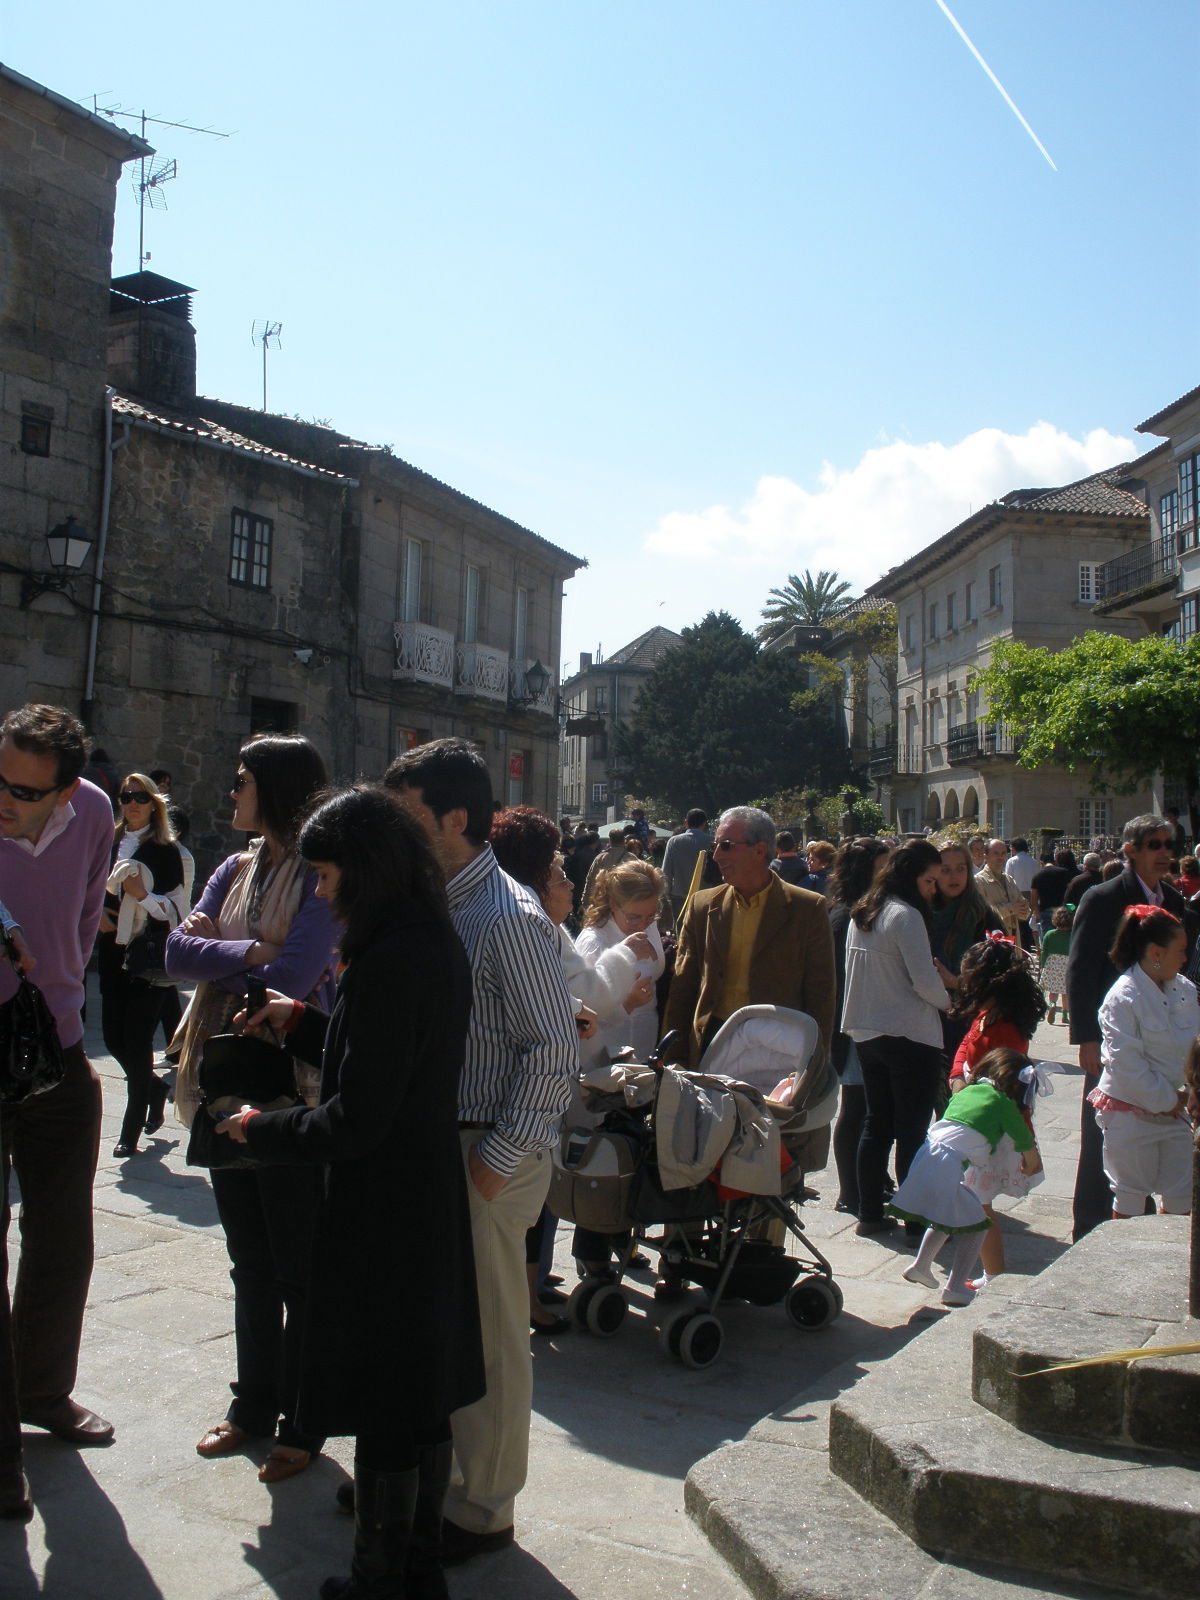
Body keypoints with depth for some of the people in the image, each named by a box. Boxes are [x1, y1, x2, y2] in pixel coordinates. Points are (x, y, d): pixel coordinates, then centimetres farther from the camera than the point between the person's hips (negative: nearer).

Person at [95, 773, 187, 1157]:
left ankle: (131, 1130, 10)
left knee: (137, 1041, -3)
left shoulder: (165, 850, -4)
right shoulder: (109, 844, 7)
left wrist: (142, 895, -21)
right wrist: (97, 914, -1)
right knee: (113, 1038, 8)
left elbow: (176, 909, -7)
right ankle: (155, 1088, 36)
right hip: (113, 953, 5)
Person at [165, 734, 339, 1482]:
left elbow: (291, 978, -22)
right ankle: (254, 1404, 34)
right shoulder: (236, 869, 10)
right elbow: (179, 950, 2)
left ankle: (303, 1423, 22)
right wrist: (250, 953, -14)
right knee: (250, 1260, 18)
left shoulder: (324, 874, -13)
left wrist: (216, 947, -8)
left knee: (300, 1267, 6)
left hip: (294, 1090, -7)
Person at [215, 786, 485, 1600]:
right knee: (424, 1397, 21)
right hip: (431, 1201, 10)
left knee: (383, 1408, 8)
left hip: (379, 1215, -10)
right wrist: (301, 1020, 14)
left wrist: (260, 1128, -8)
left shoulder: (391, 958, -24)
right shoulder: (439, 944, 6)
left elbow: (358, 1119, -23)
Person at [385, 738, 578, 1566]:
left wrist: (497, 1159, -18)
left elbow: (554, 1049, -20)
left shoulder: (509, 918, -19)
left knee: (488, 1336, 8)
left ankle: (482, 1510, 26)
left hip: (483, 1158, -8)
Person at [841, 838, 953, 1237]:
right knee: (912, 1131, 1)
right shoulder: (906, 916, -16)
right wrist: (947, 998, 3)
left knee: (876, 1125, 15)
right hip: (911, 1038, -8)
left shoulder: (861, 915, 9)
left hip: (867, 1035, 8)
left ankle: (869, 1213, 21)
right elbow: (925, 981, -18)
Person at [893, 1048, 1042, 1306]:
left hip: (926, 1155, 7)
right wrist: (1031, 1166, 37)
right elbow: (1026, 1145, 13)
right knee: (975, 1224, 9)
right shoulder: (1004, 1104, 6)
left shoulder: (965, 1092, 24)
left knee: (946, 1216, 29)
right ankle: (955, 1288, 7)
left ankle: (921, 1266, 31)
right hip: (949, 1166, -7)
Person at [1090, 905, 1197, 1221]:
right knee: (1131, 1197, 7)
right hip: (1131, 1111, -6)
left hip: (1175, 1109, 6)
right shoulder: (1123, 998, -17)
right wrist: (1167, 1101, -12)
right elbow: (1127, 1066, -19)